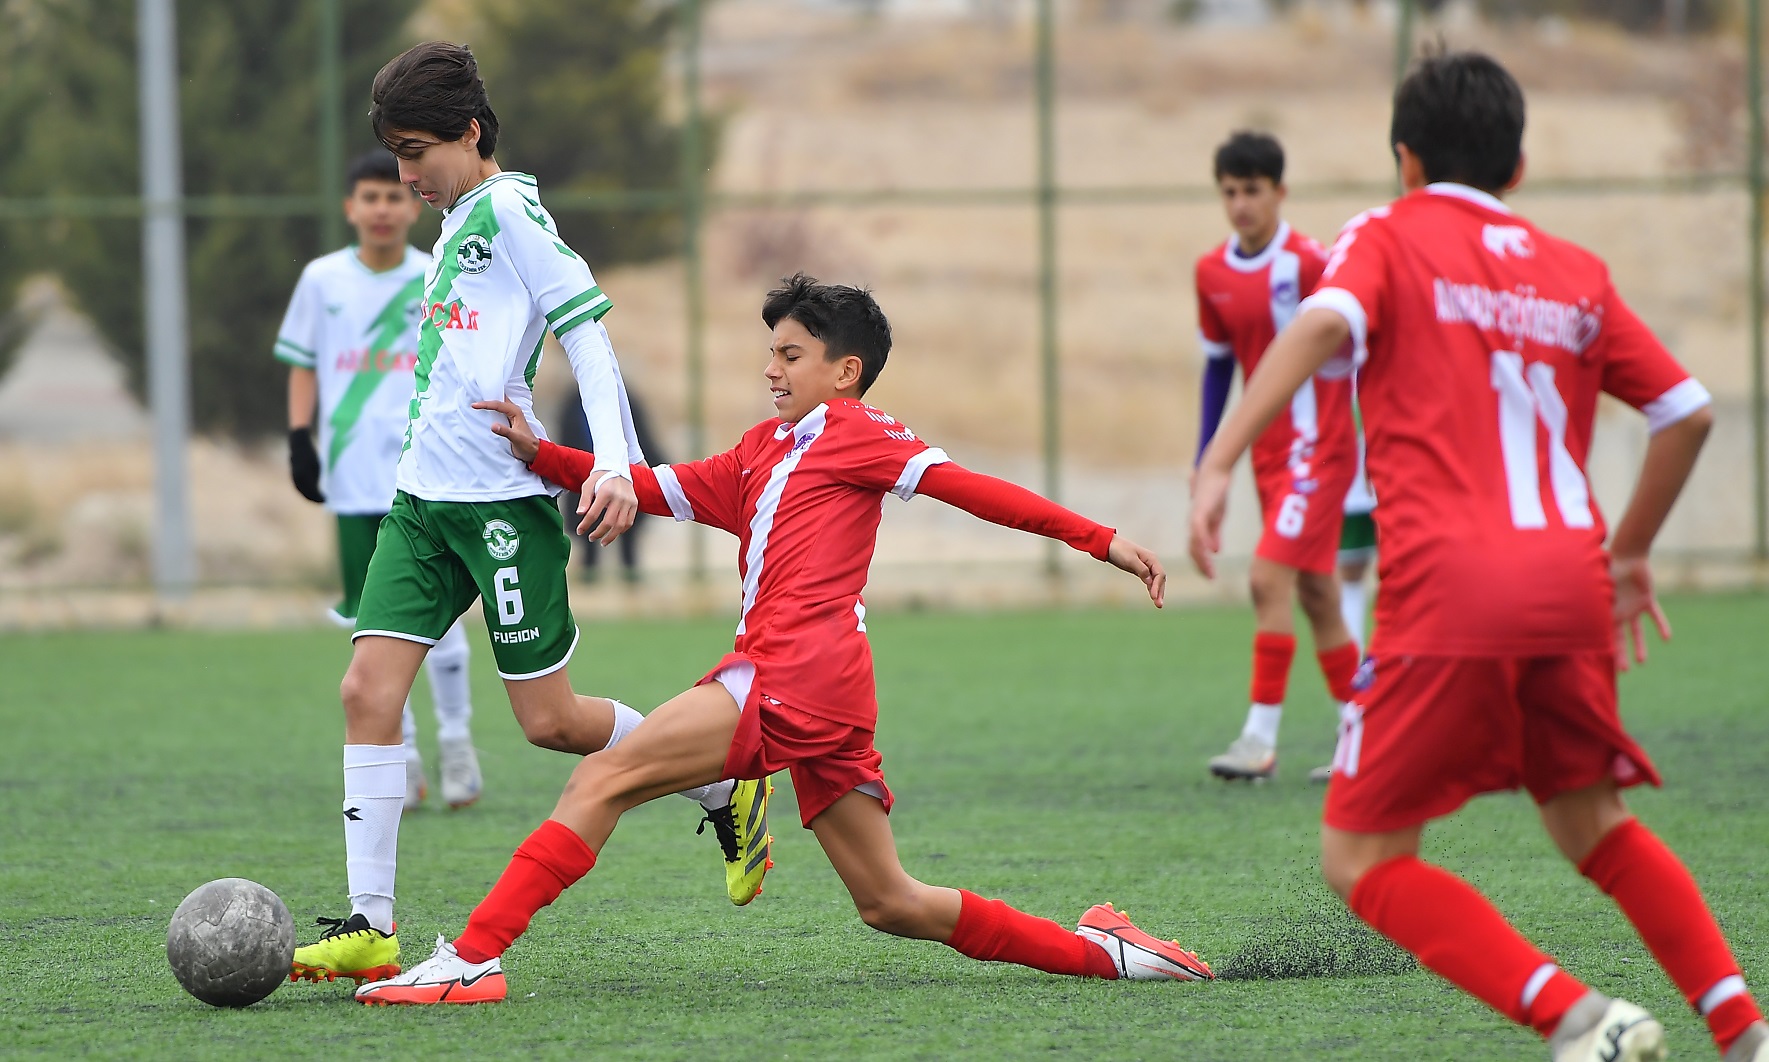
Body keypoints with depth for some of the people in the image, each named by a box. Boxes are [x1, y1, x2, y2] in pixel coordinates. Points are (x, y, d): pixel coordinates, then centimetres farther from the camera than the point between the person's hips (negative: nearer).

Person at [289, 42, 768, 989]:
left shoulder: (509, 208, -7)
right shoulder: (454, 228, 18)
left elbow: (585, 325, -14)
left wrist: (615, 462, -23)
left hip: (504, 501, -8)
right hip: (424, 496, 8)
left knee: (550, 721, -2)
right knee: (368, 688, -6)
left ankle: (726, 789, 22)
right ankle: (369, 928, -8)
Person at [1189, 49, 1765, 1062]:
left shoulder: (1390, 238, 9)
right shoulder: (1577, 273, 20)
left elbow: (1321, 325, -12)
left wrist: (1218, 464, -20)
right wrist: (1630, 552, 35)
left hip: (1449, 589, -5)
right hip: (1570, 585, 5)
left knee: (1363, 859, 2)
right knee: (1593, 826, 24)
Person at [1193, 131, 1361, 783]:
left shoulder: (1309, 263, -15)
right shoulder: (1213, 274, 6)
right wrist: (1205, 460, 15)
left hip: (1317, 448, -7)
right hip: (1269, 453, 7)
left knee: (1269, 580, -16)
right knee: (1315, 594, 11)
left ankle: (1261, 736, -13)